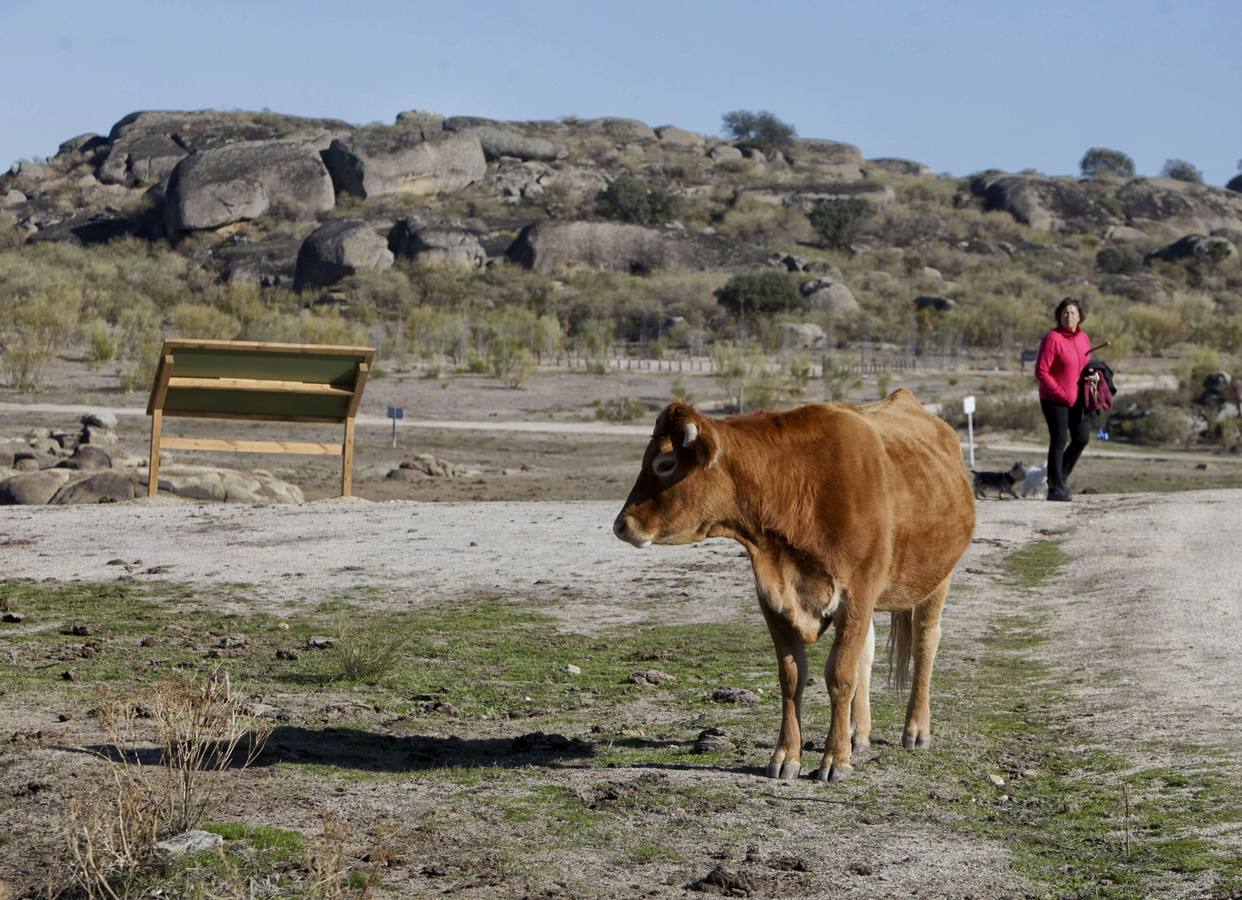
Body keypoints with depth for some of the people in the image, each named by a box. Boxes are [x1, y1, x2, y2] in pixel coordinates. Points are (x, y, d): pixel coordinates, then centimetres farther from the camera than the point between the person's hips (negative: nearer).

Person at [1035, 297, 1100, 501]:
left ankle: (1059, 477, 24)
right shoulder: (1052, 339, -15)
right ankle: (1055, 488, 5)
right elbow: (1041, 372, -16)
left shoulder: (1083, 338, 7)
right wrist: (1061, 393, -17)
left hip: (1076, 398, 7)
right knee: (1059, 440, -4)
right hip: (1054, 400, -7)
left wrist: (1093, 374, -2)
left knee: (1082, 438, 7)